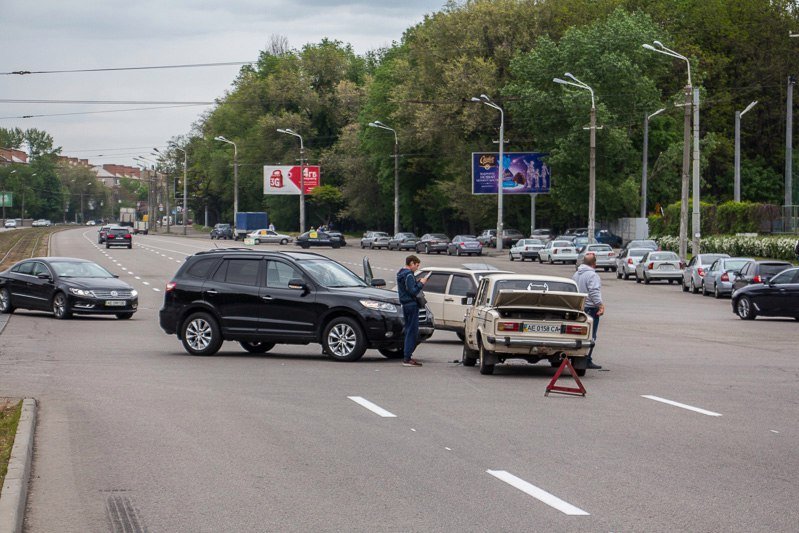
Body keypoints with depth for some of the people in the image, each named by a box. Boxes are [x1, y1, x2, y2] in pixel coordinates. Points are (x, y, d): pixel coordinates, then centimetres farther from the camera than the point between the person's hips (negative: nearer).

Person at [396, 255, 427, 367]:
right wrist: (421, 283, -8)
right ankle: (407, 359, -11)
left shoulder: (401, 274, 16)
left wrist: (419, 282, 8)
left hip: (405, 305, 10)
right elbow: (413, 291, -19)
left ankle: (407, 356, 16)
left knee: (409, 331, 15)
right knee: (412, 331, -8)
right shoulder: (408, 275, -15)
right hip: (411, 305, -10)